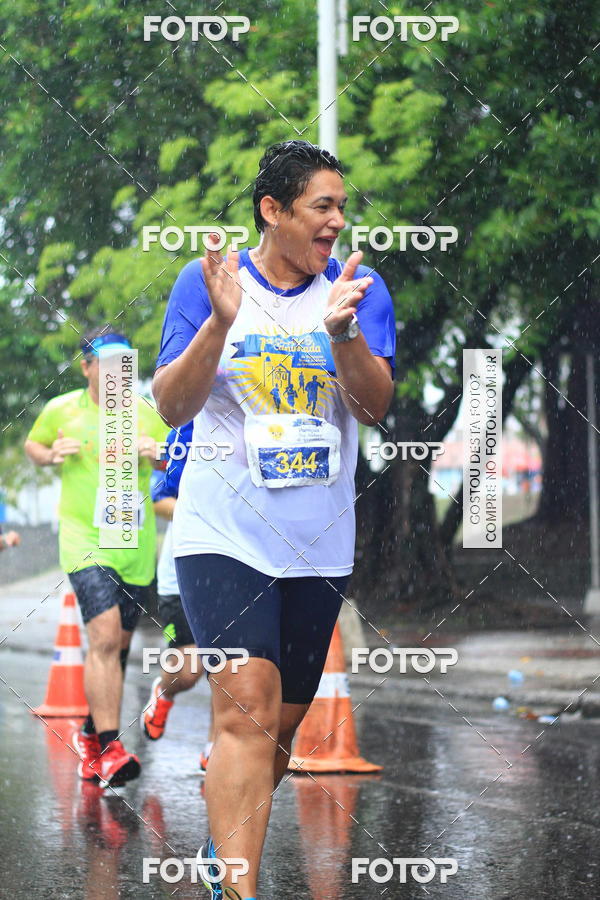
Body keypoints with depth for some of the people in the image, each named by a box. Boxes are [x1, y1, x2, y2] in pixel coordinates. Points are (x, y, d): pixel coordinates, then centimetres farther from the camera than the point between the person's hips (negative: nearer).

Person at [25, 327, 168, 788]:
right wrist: (50, 455, -4)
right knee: (104, 635, -21)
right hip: (84, 539, -3)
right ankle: (109, 749, -23)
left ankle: (92, 733, 33)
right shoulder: (60, 410, 1)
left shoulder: (146, 413, 5)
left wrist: (158, 454, -10)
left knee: (119, 645, 12)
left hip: (137, 544, 4)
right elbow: (32, 444, 18)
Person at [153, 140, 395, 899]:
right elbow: (173, 406, -7)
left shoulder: (361, 289, 3)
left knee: (282, 722, 12)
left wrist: (343, 329, -26)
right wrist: (220, 323, -22)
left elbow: (375, 405, -8)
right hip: (224, 533, -3)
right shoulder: (206, 282, -1)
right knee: (248, 704, -20)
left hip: (319, 544, 4)